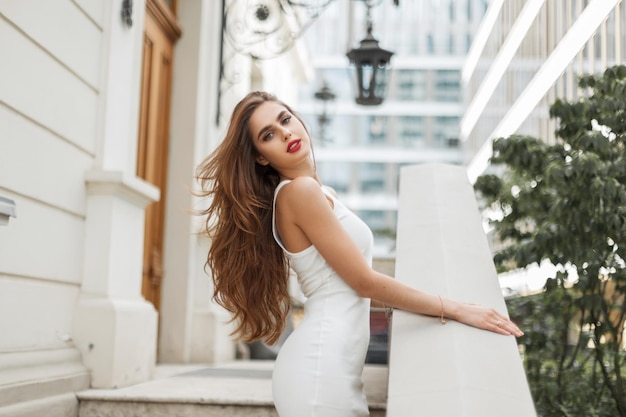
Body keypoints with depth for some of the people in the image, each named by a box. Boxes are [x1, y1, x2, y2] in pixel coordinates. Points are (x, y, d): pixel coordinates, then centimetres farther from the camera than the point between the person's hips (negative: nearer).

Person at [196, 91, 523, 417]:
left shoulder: (315, 191, 15)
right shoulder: (300, 190, -14)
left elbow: (352, 292, 17)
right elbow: (365, 282, -14)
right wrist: (454, 309, -8)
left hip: (321, 364, 9)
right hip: (320, 369, -9)